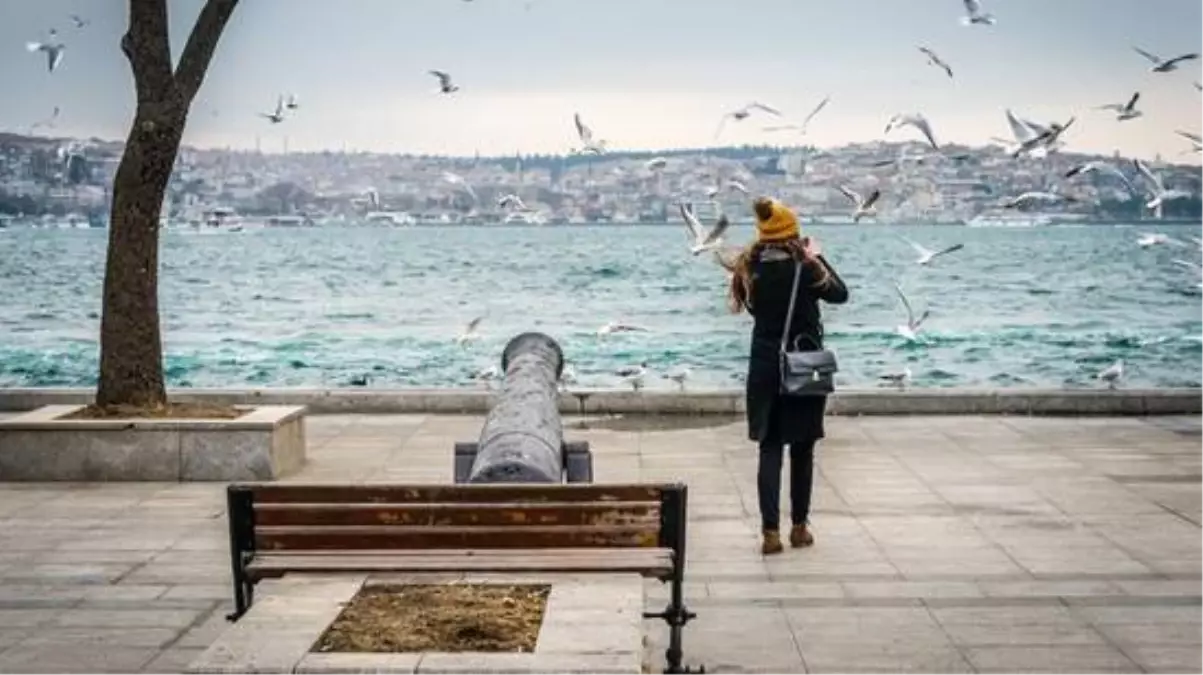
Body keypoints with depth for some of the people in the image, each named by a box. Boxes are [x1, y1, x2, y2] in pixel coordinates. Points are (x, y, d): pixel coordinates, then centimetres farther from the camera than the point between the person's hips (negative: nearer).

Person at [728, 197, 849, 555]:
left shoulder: (750, 267, -3)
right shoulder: (804, 266, -13)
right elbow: (840, 294, 1)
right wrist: (818, 258, 10)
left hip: (765, 367, 2)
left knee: (770, 449, 6)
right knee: (802, 449, 11)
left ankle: (771, 531, -1)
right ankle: (799, 526, 19)